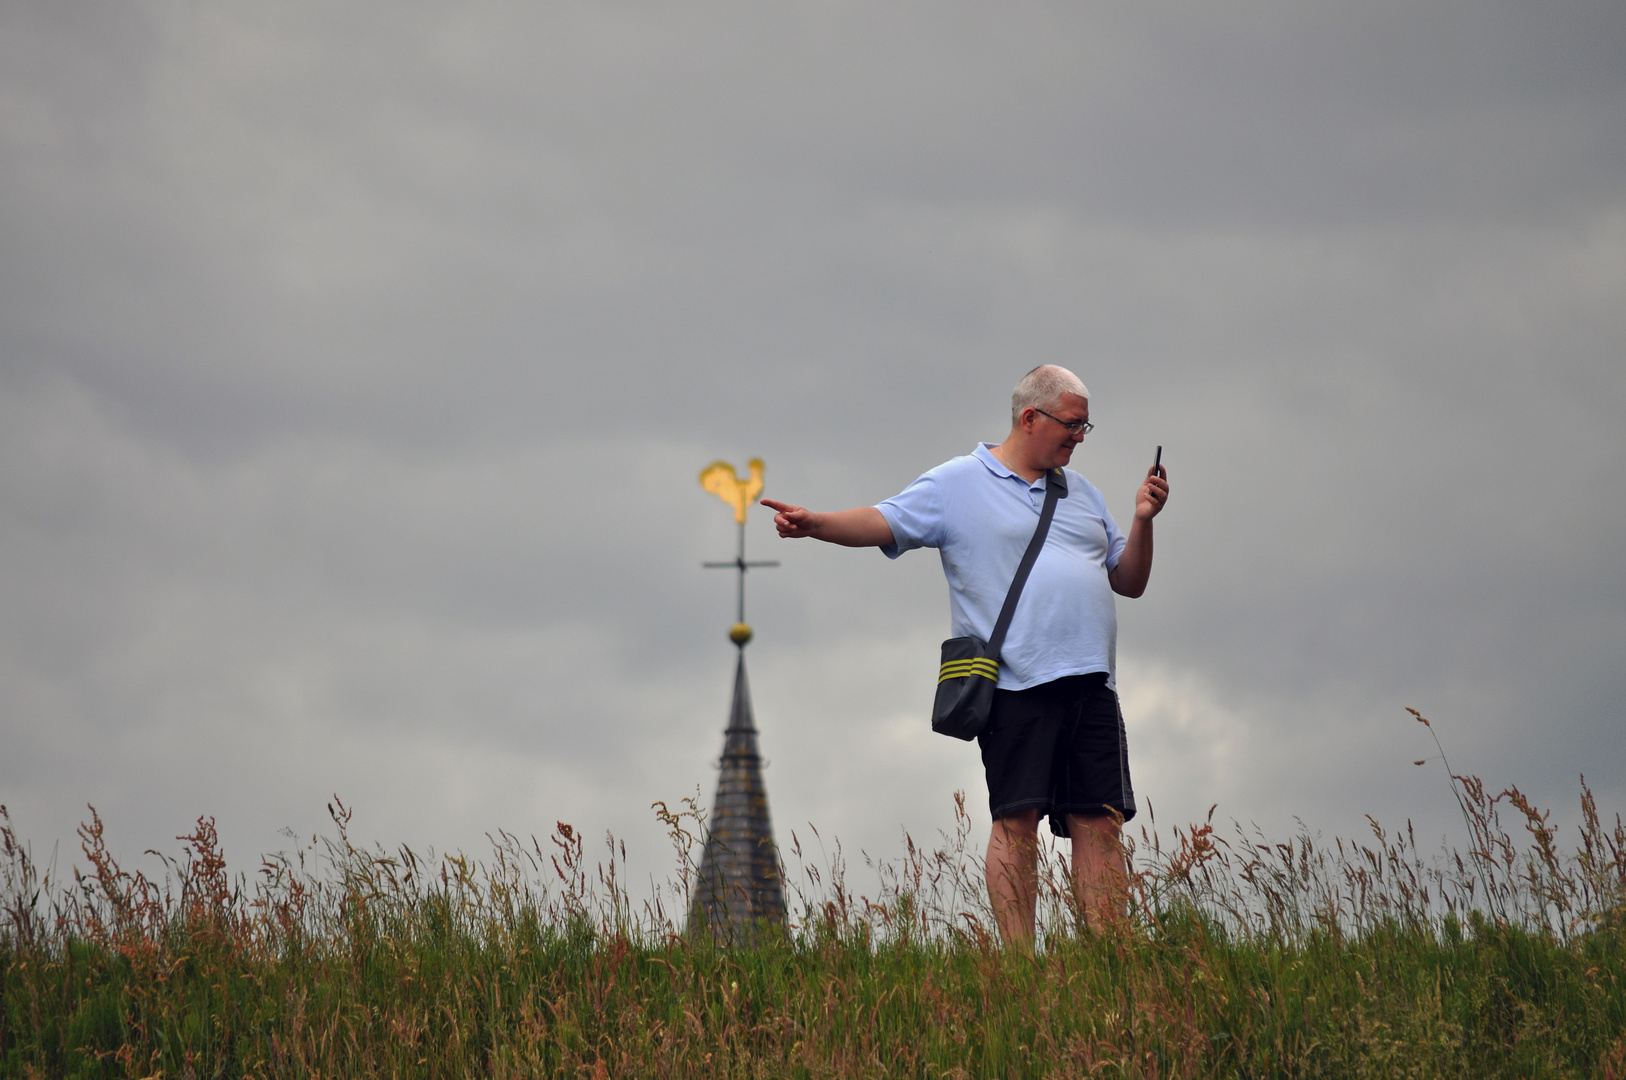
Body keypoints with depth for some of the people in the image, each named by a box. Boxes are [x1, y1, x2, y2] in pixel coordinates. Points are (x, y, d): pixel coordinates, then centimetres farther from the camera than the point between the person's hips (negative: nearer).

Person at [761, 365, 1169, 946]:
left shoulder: (1081, 492, 22)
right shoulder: (958, 484, 5)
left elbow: (1129, 582, 24)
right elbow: (883, 522, -5)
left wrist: (1143, 521, 7)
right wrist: (814, 523, -22)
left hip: (1089, 685, 5)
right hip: (1015, 684, -5)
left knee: (1099, 823, 0)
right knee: (1016, 819, -10)